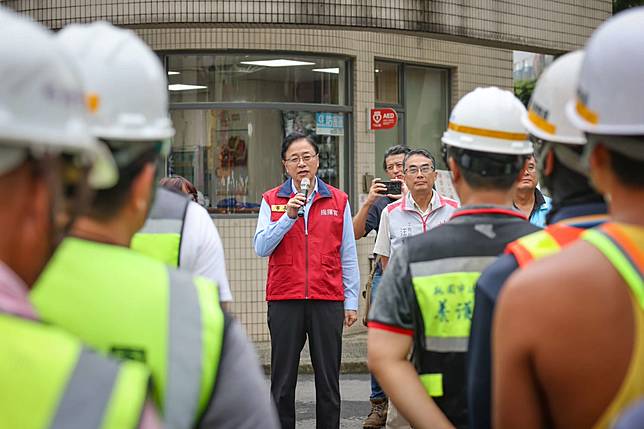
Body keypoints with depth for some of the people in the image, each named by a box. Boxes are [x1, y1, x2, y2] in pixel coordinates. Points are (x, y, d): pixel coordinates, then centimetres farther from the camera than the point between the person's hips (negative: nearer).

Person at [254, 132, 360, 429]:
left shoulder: (338, 200, 7)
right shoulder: (272, 201, 6)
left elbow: (348, 257, 9)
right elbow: (261, 248, -6)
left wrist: (351, 302, 6)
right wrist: (288, 216, -16)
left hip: (328, 301, 0)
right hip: (284, 301, 0)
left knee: (328, 380, 5)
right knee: (283, 381, 5)